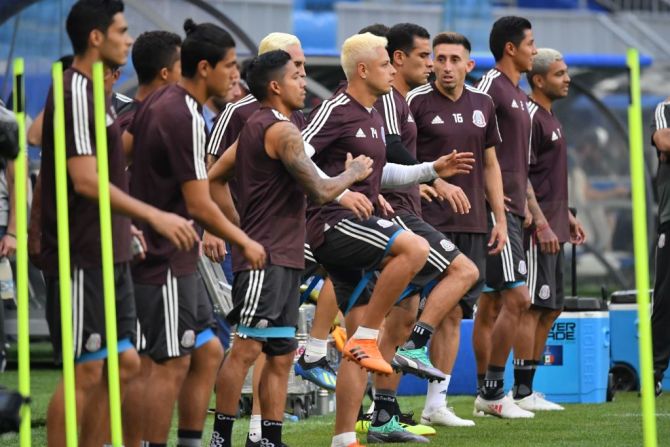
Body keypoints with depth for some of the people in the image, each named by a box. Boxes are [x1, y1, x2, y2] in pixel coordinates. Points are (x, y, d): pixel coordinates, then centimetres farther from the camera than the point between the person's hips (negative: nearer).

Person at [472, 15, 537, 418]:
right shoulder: (491, 87, -10)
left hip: (512, 209, 10)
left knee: (491, 305, 9)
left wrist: (529, 206, 23)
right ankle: (493, 390, -9)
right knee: (516, 297, -12)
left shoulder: (520, 96, 19)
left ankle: (487, 393, 11)